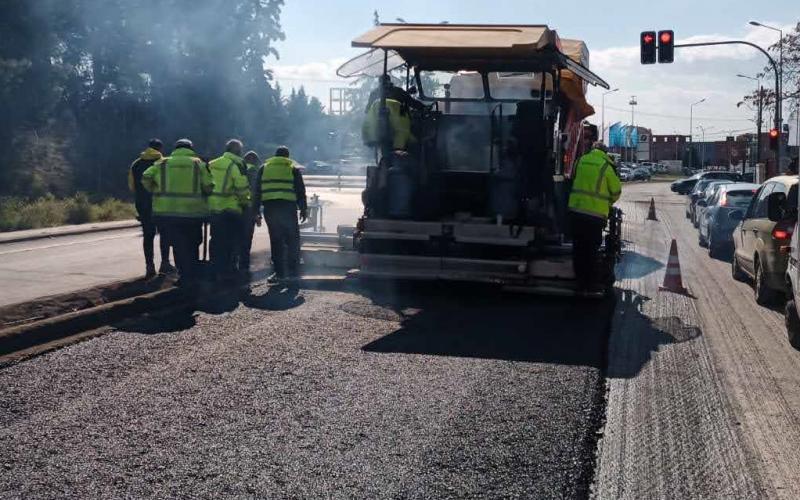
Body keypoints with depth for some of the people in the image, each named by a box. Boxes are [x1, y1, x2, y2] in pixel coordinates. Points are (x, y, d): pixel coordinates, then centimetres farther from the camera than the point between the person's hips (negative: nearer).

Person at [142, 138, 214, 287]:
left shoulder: (162, 164, 6)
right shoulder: (199, 164, 3)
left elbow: (146, 179, -4)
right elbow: (209, 187, -6)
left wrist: (156, 192, 11)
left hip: (168, 212, 0)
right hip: (193, 212, 0)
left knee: (179, 247, 7)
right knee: (192, 246, 17)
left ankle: (186, 277, 5)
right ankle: (194, 276, 20)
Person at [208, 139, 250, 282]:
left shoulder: (212, 164, 13)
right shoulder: (236, 165, -9)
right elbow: (243, 189, -12)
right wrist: (246, 202, 4)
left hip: (213, 208, 7)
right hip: (231, 210, -7)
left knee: (217, 241, 13)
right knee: (232, 242, 2)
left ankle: (216, 271, 18)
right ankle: (227, 271, 1)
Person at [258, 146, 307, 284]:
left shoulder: (264, 168, 15)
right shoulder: (293, 169, 9)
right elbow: (300, 191, 6)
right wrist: (303, 209, 12)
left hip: (269, 207, 2)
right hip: (288, 206, -2)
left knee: (276, 241, 6)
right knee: (292, 240, 6)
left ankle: (279, 273, 5)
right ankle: (293, 272, 6)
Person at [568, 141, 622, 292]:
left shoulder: (581, 160, 7)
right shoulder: (606, 166, -4)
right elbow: (616, 190, 4)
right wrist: (608, 203, 24)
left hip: (575, 210, 3)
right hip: (595, 213, -3)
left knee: (578, 248, 13)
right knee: (591, 250, 8)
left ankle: (580, 282, 18)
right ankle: (590, 284, 14)